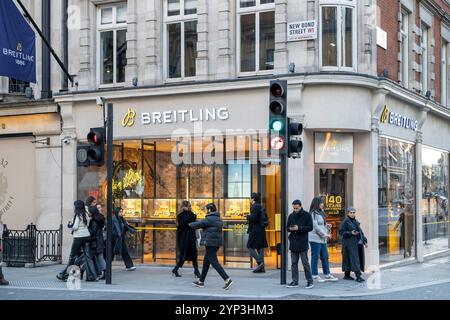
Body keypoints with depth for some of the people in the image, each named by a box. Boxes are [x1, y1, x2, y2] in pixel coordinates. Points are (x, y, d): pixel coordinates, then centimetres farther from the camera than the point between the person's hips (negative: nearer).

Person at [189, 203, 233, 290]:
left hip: (210, 243, -10)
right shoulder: (218, 219, 14)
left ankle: (227, 279, -19)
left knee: (214, 262, -10)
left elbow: (198, 224, -7)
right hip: (217, 243, 10)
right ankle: (201, 281, 25)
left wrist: (191, 224, 13)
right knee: (206, 261, 17)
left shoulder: (209, 219, -15)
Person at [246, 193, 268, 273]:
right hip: (261, 230, 9)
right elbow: (265, 218, 20)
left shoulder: (255, 207, -13)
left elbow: (253, 217, -24)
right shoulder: (261, 207, 15)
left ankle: (260, 262, -15)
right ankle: (262, 268, 9)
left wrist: (248, 216, -4)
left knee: (250, 247, -3)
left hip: (255, 230, -9)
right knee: (260, 248, 9)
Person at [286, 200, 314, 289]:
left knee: (305, 263, -4)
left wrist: (299, 228, -17)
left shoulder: (307, 215, -3)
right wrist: (290, 229, -8)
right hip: (293, 242, 5)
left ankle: (310, 281, 4)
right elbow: (287, 227, 16)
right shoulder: (291, 216, 10)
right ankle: (295, 281, 14)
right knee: (294, 263, 8)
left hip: (303, 243, -5)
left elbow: (310, 227, -8)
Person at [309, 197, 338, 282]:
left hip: (323, 239, 9)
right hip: (315, 239, -9)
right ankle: (315, 276, 3)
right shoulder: (313, 213, -11)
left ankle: (327, 275, 16)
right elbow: (316, 226, -17)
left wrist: (327, 234, 7)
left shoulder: (321, 212, 18)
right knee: (315, 257, -2)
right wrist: (325, 234, -13)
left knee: (325, 257, 10)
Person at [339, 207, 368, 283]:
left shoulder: (356, 222, 16)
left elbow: (361, 232, 21)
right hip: (350, 244, -7)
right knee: (354, 259, -13)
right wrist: (350, 233, -20)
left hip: (358, 243, 7)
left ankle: (347, 275, 17)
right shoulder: (345, 221, -6)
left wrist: (364, 241, 15)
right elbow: (341, 232, -10)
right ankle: (358, 276, -18)